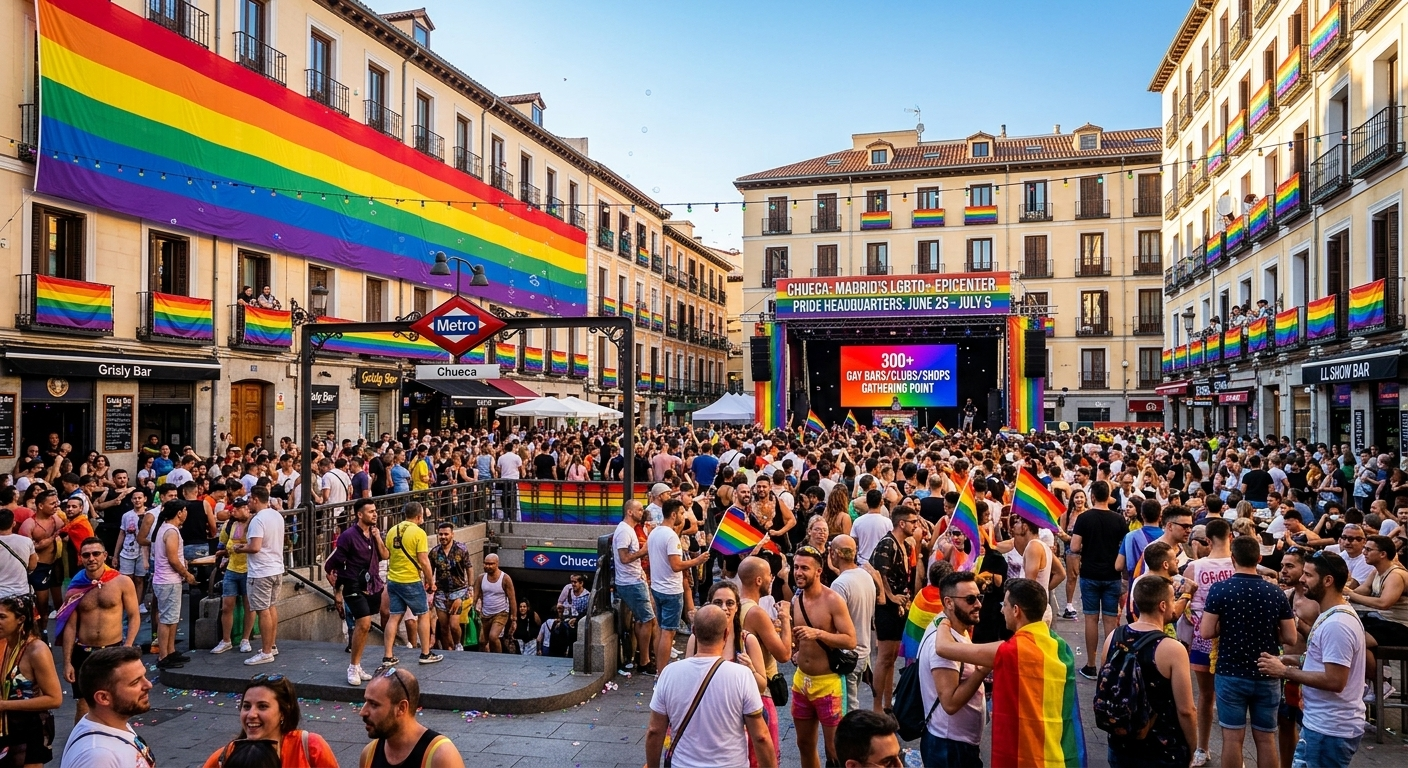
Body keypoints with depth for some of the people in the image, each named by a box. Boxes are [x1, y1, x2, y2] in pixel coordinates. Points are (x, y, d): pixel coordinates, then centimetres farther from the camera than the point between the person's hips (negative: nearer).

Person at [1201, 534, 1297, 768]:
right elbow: (1290, 637, -1)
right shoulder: (1275, 593, -3)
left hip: (1231, 674, -3)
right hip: (1266, 676, 3)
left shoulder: (1220, 589, -11)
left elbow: (1206, 632, -13)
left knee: (1233, 737, 4)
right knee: (1266, 738, 12)